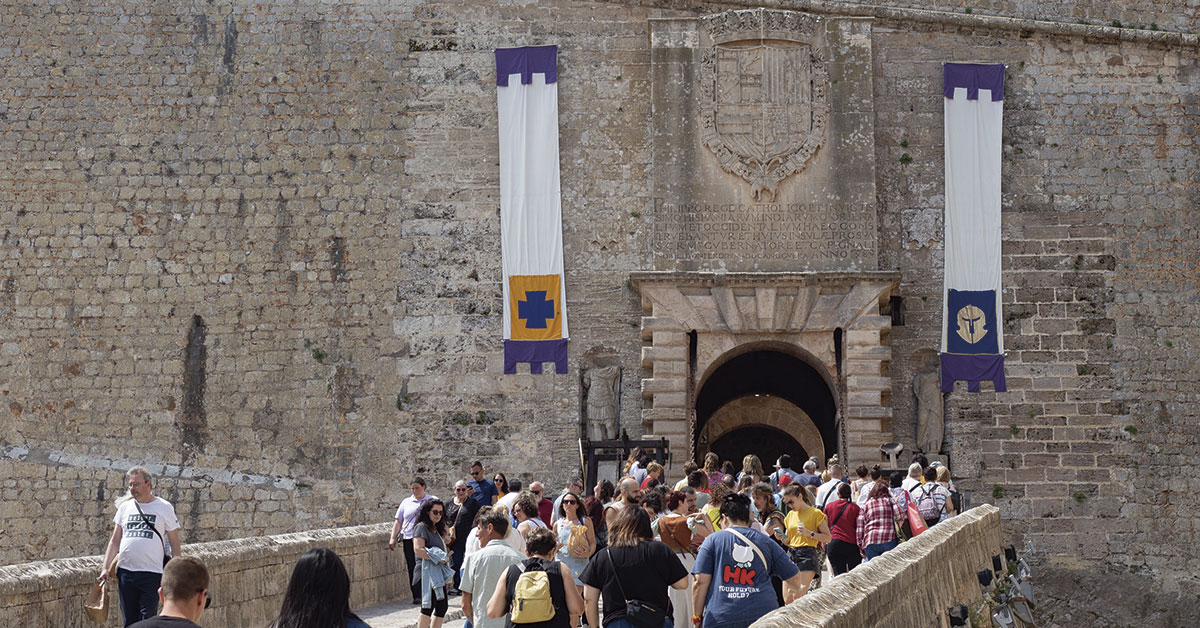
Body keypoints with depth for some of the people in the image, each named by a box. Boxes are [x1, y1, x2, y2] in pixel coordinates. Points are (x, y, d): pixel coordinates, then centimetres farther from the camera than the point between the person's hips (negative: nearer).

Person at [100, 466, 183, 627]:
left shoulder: (164, 507, 3)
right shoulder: (125, 507, 12)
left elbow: (174, 543, 4)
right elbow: (115, 541, 14)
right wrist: (105, 568, 4)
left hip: (152, 573, -4)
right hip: (125, 571, 4)